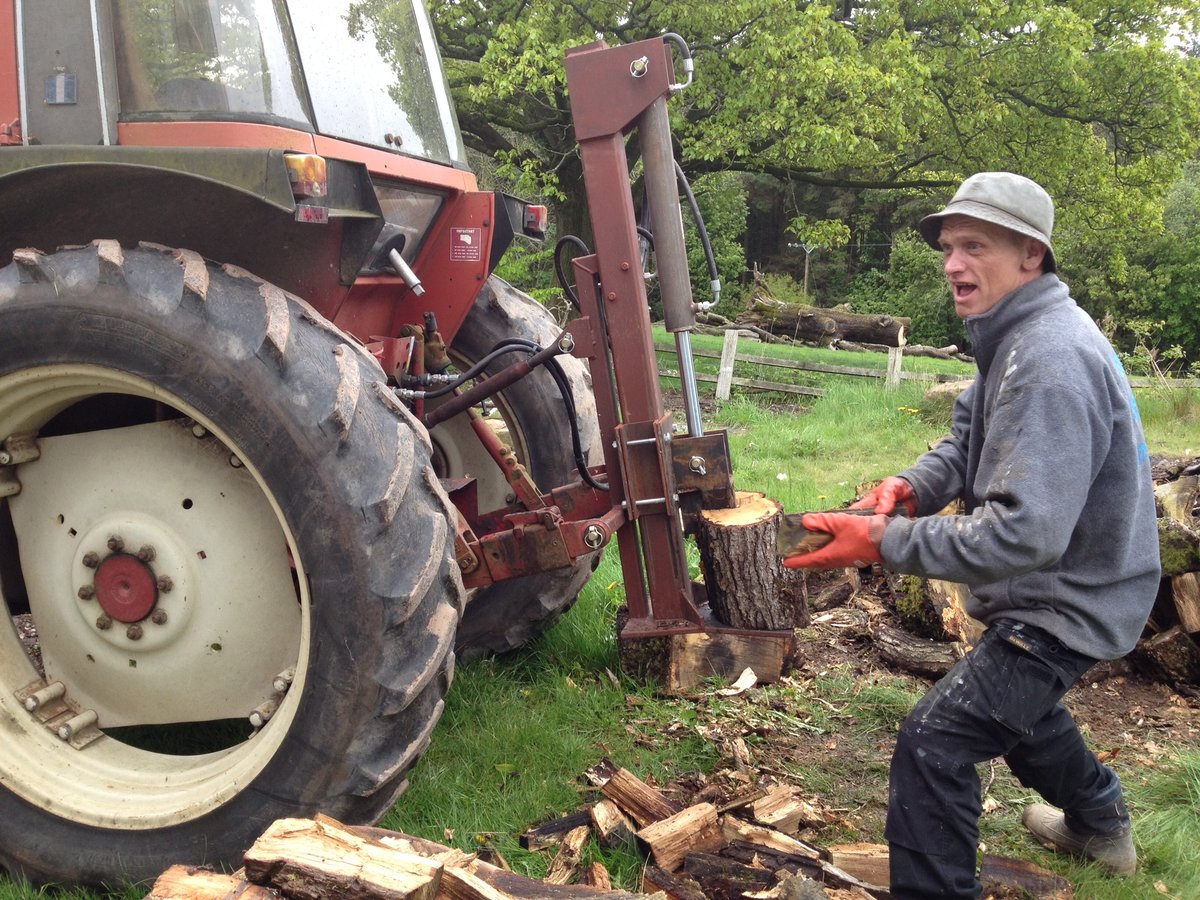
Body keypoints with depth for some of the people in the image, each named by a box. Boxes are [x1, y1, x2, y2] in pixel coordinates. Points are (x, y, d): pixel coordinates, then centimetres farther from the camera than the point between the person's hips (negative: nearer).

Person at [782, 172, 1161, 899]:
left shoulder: (1049, 362, -29)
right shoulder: (1023, 336, 4)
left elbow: (1026, 533, -36)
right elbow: (971, 443, 12)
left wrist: (885, 542, -33)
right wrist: (910, 485, -8)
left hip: (1070, 603, -11)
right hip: (1065, 587, 11)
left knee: (935, 741, -17)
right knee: (1013, 700, 33)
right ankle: (1101, 825, 56)